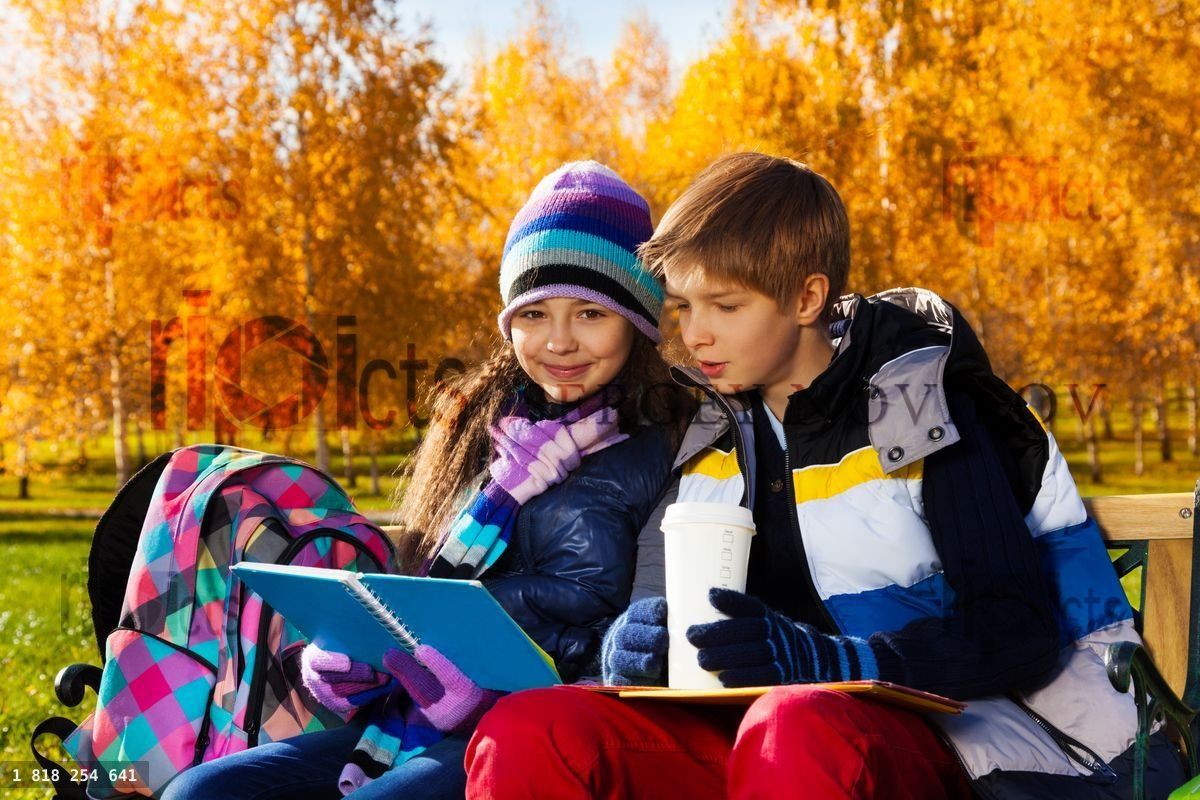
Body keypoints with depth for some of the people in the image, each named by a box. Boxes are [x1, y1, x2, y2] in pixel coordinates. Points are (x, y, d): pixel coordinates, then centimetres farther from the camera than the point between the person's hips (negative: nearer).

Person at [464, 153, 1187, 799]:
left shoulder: (926, 403, -2)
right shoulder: (710, 435, 14)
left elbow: (1019, 634, -9)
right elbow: (663, 606, 18)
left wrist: (822, 659, -22)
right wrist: (635, 645, -8)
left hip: (951, 737, -4)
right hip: (773, 737, 5)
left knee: (799, 727, -41)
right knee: (526, 731, -23)